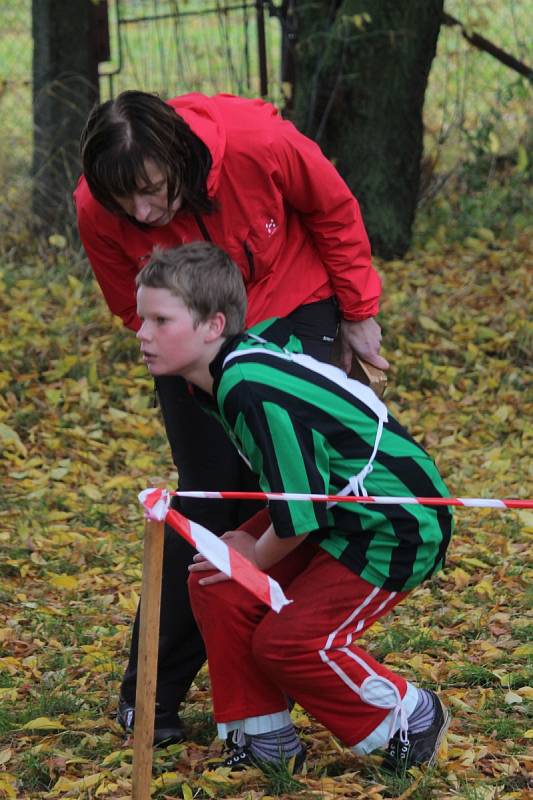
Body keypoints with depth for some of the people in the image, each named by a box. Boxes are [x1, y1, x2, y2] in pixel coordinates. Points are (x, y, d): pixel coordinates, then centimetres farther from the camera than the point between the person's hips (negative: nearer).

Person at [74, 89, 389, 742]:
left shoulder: (258, 143, -33)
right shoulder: (97, 212, -27)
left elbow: (333, 210, -11)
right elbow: (137, 311, -6)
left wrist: (357, 314, -2)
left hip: (295, 314, 0)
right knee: (210, 505, -4)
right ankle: (148, 698, 9)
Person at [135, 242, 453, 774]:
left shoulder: (255, 393, -31)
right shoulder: (240, 355, -3)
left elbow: (297, 513, -27)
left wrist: (258, 558, -4)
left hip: (397, 529, -10)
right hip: (335, 513, 10)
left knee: (287, 641, -12)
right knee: (216, 585, -1)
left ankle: (411, 719, 11)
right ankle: (265, 740, 9)